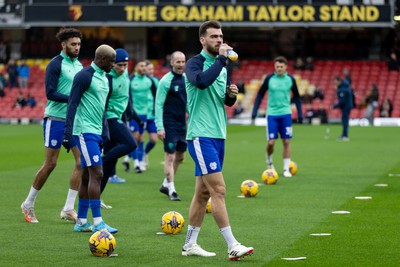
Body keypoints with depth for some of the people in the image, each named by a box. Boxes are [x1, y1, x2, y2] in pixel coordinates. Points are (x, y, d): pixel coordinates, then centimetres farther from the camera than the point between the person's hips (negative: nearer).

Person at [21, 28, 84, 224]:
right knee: (50, 164, -3)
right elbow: (50, 93, -17)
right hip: (56, 119, -7)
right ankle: (29, 204, 14)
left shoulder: (79, 64, 13)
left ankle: (68, 209, 1)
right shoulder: (55, 64, -10)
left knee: (82, 161, -3)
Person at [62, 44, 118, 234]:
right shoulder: (84, 76, -12)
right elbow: (72, 105, -13)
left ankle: (81, 222, 15)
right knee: (96, 174, -13)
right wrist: (68, 134, -16)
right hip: (85, 132, -9)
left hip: (96, 133, 9)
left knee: (87, 176, 10)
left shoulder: (104, 78, 16)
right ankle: (97, 223, -12)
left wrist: (105, 132, 20)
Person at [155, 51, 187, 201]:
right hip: (169, 124, -7)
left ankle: (166, 185, 27)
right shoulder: (166, 81, -11)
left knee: (180, 156, 13)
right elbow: (158, 105, -13)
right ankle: (171, 190, 0)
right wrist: (159, 127, -18)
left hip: (182, 124, 7)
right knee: (170, 156, -6)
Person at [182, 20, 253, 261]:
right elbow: (201, 81, -31)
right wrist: (221, 58, -25)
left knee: (203, 192, 11)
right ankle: (232, 246, -14)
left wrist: (232, 93, 1)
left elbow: (228, 101, 23)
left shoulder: (221, 66, 15)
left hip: (218, 135, 8)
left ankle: (190, 244, 18)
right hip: (201, 135, -8)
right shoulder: (195, 63, -8)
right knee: (219, 189, -13)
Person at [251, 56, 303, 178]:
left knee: (286, 142, 0)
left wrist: (300, 113, 7)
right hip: (272, 114, -1)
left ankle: (286, 169, 8)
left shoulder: (290, 79, 1)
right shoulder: (269, 78, -2)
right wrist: (255, 110, -2)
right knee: (271, 142, -5)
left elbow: (296, 97, 12)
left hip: (286, 114, 1)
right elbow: (260, 95, 5)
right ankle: (269, 161, 24)